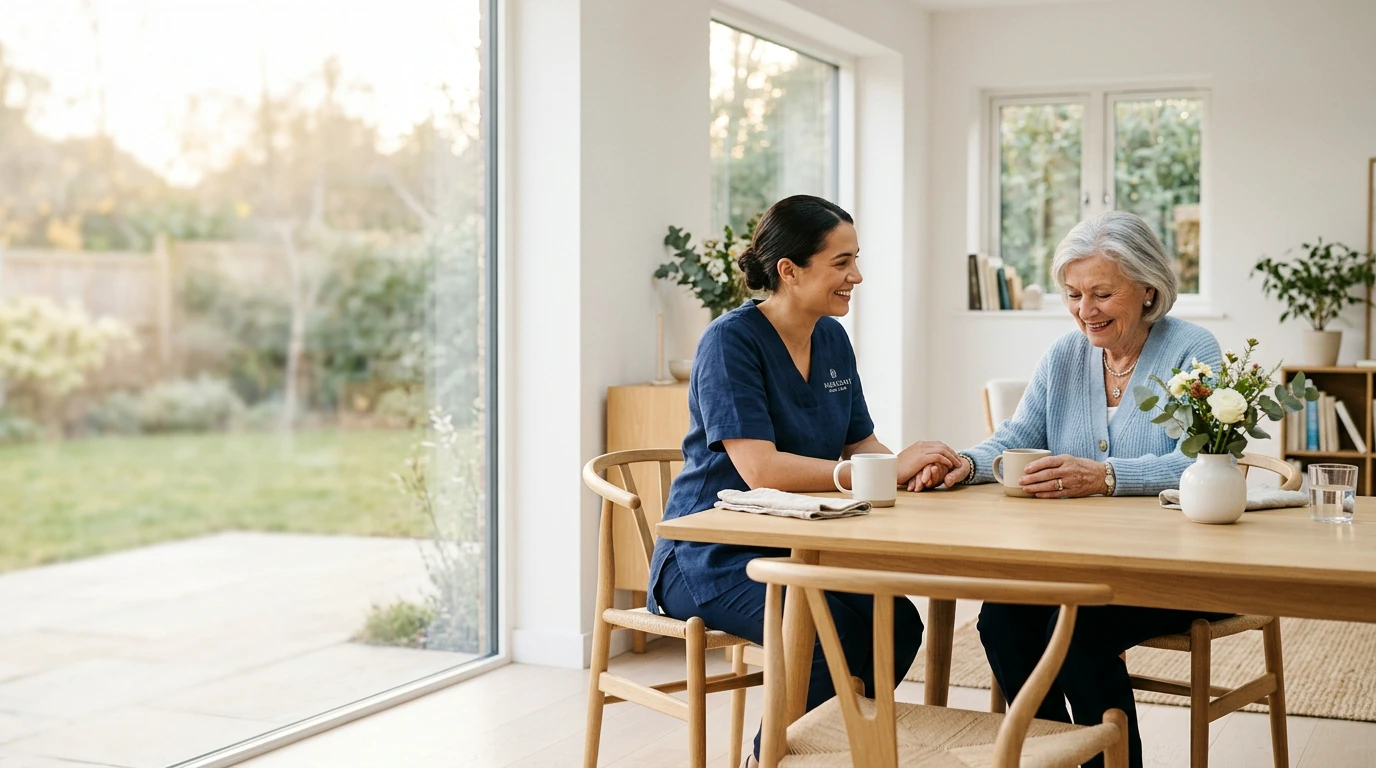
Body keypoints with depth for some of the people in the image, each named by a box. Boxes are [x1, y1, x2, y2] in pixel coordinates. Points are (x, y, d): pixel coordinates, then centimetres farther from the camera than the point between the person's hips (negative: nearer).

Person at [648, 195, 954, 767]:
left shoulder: (833, 339, 8)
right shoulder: (731, 342, -16)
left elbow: (859, 445, 10)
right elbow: (759, 468, -27)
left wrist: (915, 466, -15)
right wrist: (888, 470, -28)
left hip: (799, 547, 7)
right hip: (713, 556, -7)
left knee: (897, 624, -17)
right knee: (834, 633, -29)